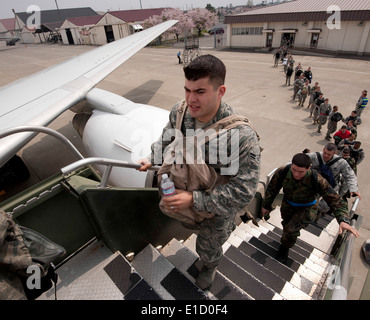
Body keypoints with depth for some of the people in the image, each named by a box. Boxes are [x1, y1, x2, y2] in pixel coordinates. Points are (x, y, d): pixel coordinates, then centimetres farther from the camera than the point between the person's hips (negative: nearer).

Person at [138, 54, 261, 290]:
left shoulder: (242, 136, -39)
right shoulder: (180, 111, -20)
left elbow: (243, 191, -33)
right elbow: (168, 139, 4)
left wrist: (194, 200, -36)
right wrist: (153, 159, -8)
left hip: (217, 207, -4)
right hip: (187, 193, 5)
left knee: (208, 247, 23)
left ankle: (210, 267, 62)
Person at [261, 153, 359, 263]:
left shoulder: (316, 180, -35)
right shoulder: (282, 172, -28)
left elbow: (334, 199, -30)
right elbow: (272, 189, -11)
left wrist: (343, 220, -44)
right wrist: (266, 206, -1)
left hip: (306, 208, -3)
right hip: (288, 205, 3)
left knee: (291, 229, -19)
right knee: (287, 227, 22)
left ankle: (285, 247, 16)